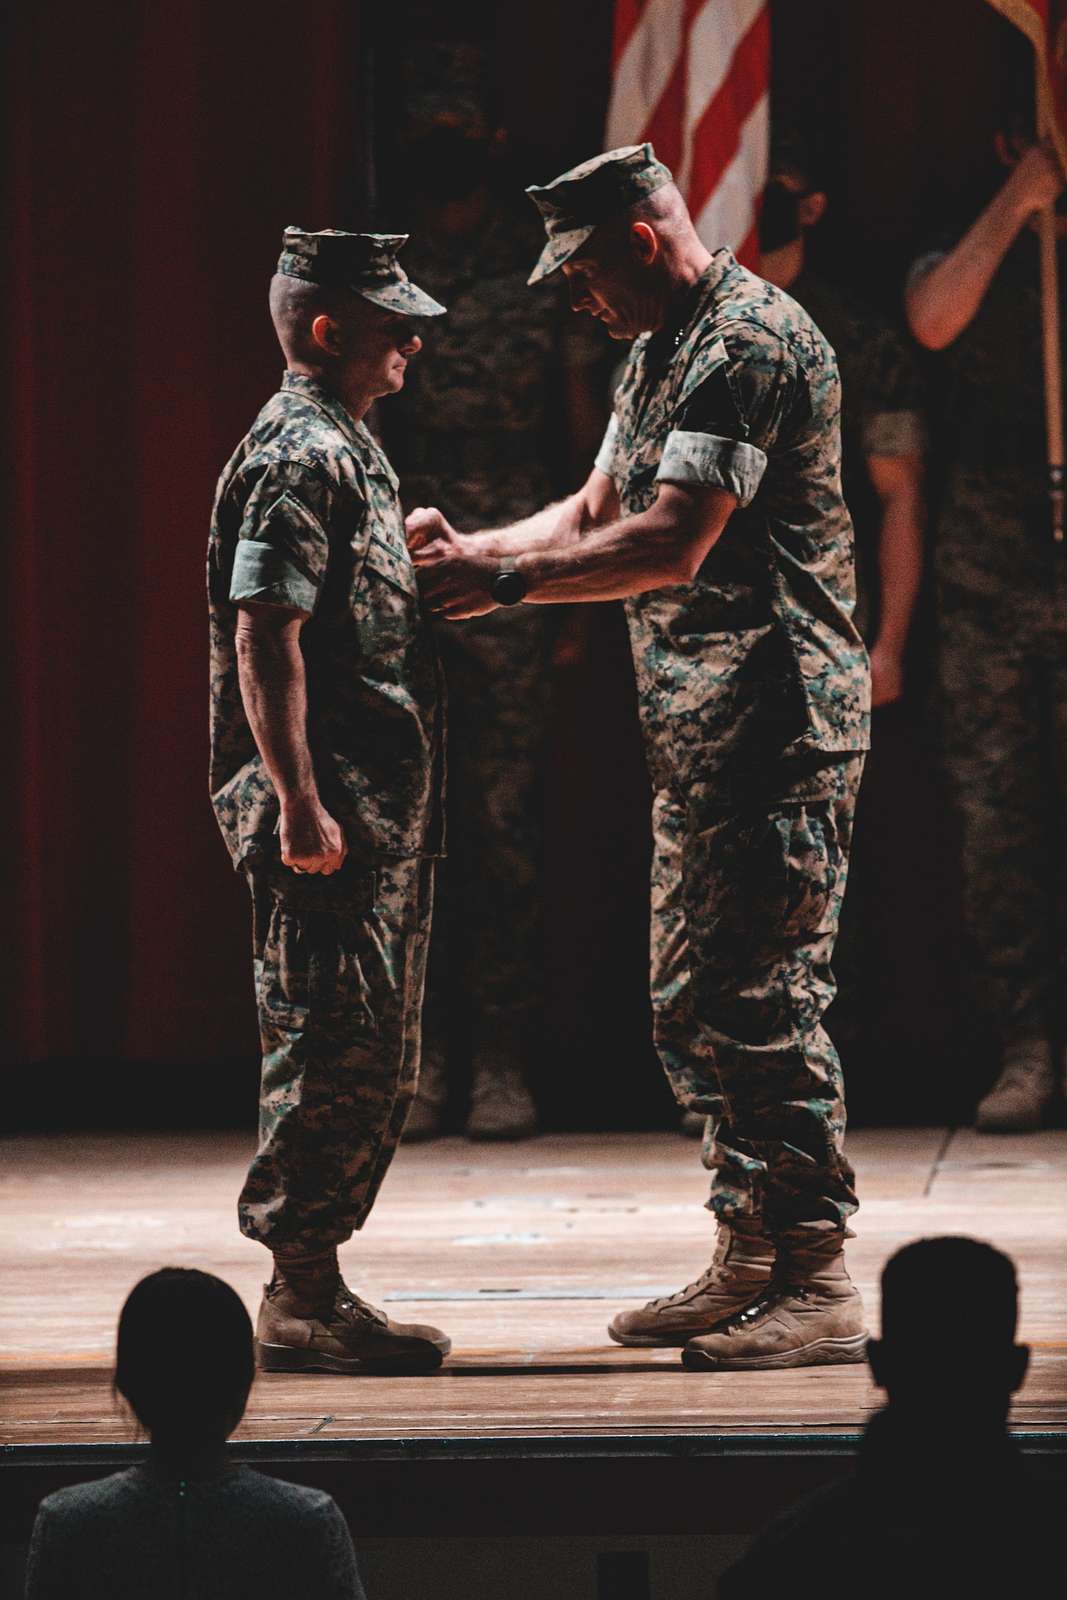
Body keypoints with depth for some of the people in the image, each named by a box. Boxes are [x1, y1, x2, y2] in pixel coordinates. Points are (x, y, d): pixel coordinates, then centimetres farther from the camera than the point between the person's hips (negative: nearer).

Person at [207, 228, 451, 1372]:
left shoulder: (344, 451, 19)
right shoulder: (299, 457, -14)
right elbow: (263, 637, -20)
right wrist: (299, 801, -23)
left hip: (377, 809, 10)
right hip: (328, 806, -10)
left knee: (368, 1059, 12)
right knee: (334, 1050, -9)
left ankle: (315, 1290, 16)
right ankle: (300, 1305, -5)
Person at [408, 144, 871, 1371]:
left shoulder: (748, 343, -15)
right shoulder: (662, 351, 19)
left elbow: (670, 545, -21)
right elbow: (597, 516, 24)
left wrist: (509, 581, -16)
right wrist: (468, 552, 10)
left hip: (774, 714, -11)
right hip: (700, 726, 11)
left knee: (756, 995, -11)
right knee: (690, 1002, 12)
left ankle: (817, 1285, -9)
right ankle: (750, 1264, 18)